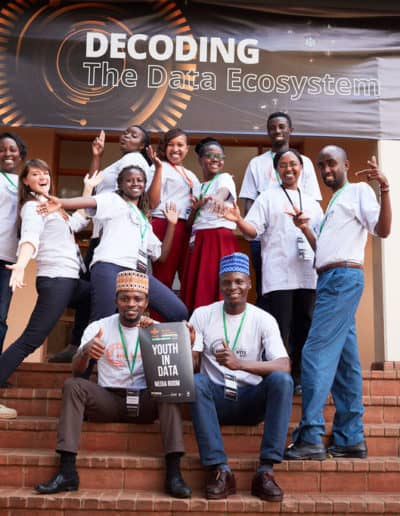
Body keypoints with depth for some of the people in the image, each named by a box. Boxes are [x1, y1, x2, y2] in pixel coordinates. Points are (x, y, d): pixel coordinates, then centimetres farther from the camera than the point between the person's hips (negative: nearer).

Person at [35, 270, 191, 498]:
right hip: (109, 399, 0)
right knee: (73, 385, -25)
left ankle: (174, 473, -31)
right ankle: (67, 472, -27)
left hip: (145, 401, 0)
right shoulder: (99, 327, 2)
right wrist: (84, 352, -30)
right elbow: (77, 372, -6)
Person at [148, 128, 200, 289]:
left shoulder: (192, 176, 24)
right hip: (165, 226, -6)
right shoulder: (161, 168, 3)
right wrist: (159, 168, -13)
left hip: (186, 228, 7)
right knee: (163, 278, -9)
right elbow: (152, 203, -9)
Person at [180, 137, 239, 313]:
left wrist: (218, 198, -46)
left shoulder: (225, 178, 4)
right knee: (195, 290, 1)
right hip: (198, 242, 6)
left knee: (217, 289, -11)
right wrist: (195, 207, -1)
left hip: (220, 239, -6)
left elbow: (223, 192, -23)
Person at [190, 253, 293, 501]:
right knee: (196, 382, -31)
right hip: (215, 398, 0)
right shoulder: (202, 315, 2)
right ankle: (221, 470, -28)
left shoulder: (264, 320, -2)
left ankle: (266, 471, -25)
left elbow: (285, 366, -16)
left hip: (251, 400, 0)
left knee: (282, 380, -29)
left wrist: (240, 363, -31)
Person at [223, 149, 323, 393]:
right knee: (279, 330, -6)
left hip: (307, 275, 5)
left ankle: (299, 379, 17)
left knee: (303, 329, 8)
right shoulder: (268, 197, 7)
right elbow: (253, 231, -3)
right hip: (278, 275, -4)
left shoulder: (311, 202, 20)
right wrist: (238, 220, -21)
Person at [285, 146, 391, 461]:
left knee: (316, 354, -16)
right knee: (345, 360, 7)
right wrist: (305, 229, 13)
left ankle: (311, 437, -17)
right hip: (330, 280, 9)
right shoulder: (333, 204, 28)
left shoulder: (359, 191, 3)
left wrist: (384, 188, -21)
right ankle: (351, 438, 11)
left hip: (344, 276, -9)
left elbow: (382, 230, -12)